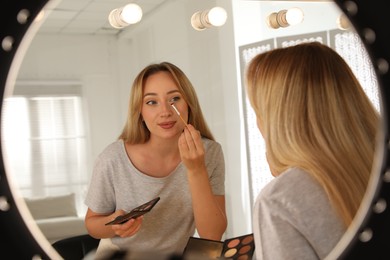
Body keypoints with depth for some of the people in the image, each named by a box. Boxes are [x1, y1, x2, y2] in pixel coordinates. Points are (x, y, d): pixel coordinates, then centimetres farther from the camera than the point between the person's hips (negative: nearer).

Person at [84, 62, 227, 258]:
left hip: (178, 254, 1)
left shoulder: (210, 152, -13)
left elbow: (212, 235, -17)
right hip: (120, 254, 0)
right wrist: (114, 224, -23)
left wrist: (196, 170, -27)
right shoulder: (113, 159, -18)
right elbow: (92, 223, -3)